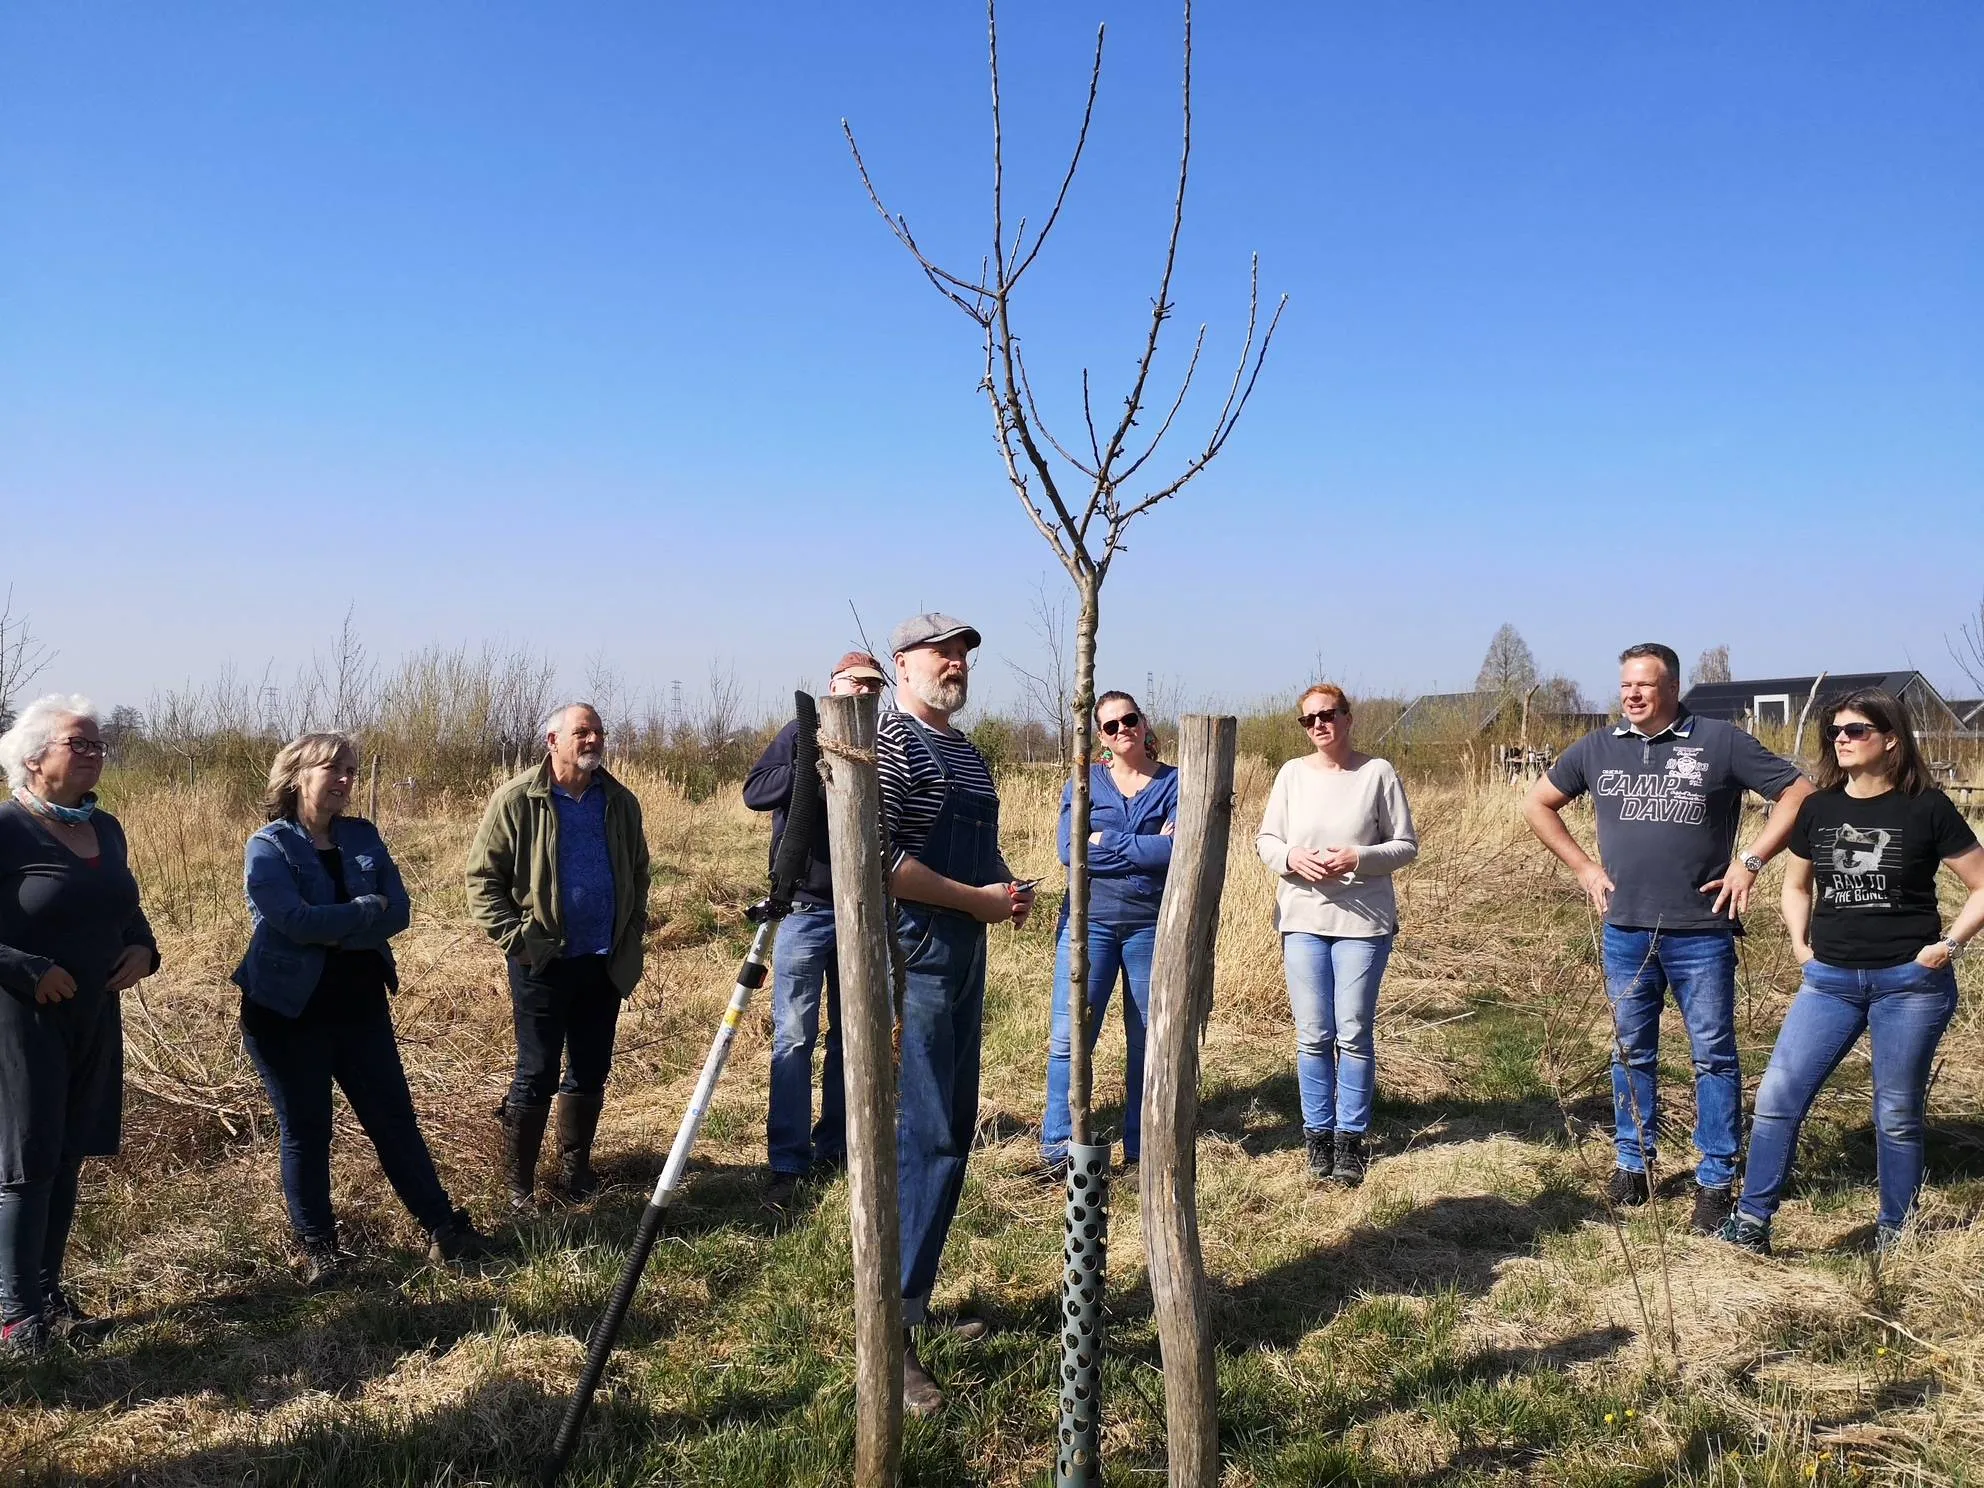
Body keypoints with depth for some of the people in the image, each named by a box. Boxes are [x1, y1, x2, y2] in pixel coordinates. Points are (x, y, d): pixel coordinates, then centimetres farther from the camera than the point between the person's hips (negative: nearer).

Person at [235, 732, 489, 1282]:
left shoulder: (364, 837, 5)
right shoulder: (269, 847, -9)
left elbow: (398, 911, -6)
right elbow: (294, 919, -23)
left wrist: (331, 928, -18)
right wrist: (365, 911, -13)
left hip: (361, 1006, 4)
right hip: (289, 1011, -4)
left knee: (395, 1119, 9)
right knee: (305, 1131, 8)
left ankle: (443, 1226, 17)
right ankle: (317, 1247, 22)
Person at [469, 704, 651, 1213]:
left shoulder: (620, 802, 6)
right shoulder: (517, 799, -7)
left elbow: (638, 875, 17)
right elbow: (482, 876, -5)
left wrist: (633, 940, 10)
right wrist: (514, 938, -12)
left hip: (605, 963, 5)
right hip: (543, 963, -5)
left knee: (591, 1072, 13)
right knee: (537, 1075, 2)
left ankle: (575, 1168, 29)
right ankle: (518, 1182, 15)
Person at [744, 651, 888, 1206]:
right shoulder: (801, 734, 0)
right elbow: (755, 791, -13)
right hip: (805, 907, -4)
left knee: (851, 1034, 11)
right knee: (794, 1038, -5)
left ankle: (834, 1148, 22)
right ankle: (788, 1164, 0)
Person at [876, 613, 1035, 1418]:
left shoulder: (966, 751, 17)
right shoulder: (889, 741, -11)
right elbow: (878, 855, -22)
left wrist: (1008, 889, 7)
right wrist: (975, 898, -17)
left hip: (964, 956, 9)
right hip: (913, 953, -9)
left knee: (951, 1134, 14)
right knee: (922, 1138, -10)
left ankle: (917, 1297, 26)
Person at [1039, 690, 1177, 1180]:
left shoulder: (1174, 784, 4)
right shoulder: (1085, 782, 6)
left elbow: (1179, 851, -12)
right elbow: (1070, 851, -9)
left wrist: (1108, 842, -10)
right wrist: (1147, 850, -11)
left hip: (1152, 926, 0)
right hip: (1089, 921, 0)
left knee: (1148, 1042, 7)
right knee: (1069, 1036, -6)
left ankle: (1141, 1151, 19)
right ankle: (1057, 1151, 2)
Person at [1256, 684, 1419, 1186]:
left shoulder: (1378, 772, -3)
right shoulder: (1292, 774, 4)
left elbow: (1406, 845, -1)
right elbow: (1265, 839, 9)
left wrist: (1358, 858, -17)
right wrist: (1292, 858, -12)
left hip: (1363, 920, -2)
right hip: (1302, 920, 2)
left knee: (1354, 1034, 2)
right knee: (1313, 1035, 6)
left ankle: (1350, 1138, 14)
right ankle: (1318, 1133, 18)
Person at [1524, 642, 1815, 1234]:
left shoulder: (1721, 741, -4)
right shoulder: (1597, 749, 5)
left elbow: (1798, 792, -1)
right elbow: (1538, 803, 17)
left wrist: (1750, 861, -7)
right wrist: (1583, 865, 7)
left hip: (1702, 932, -3)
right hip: (1626, 932, 3)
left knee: (1714, 1056, 4)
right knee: (1631, 1053, 13)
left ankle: (1715, 1181, 13)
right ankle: (1633, 1163, 25)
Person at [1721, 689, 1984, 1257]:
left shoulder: (1927, 809, -6)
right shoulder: (1818, 809, 5)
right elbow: (1796, 884, 19)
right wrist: (1801, 945, 7)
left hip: (1910, 982, -3)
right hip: (1830, 980, 3)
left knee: (1897, 1115, 7)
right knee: (1777, 1096, -5)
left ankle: (1895, 1235, 24)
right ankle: (1751, 1223, 4)